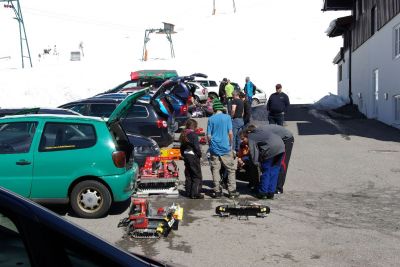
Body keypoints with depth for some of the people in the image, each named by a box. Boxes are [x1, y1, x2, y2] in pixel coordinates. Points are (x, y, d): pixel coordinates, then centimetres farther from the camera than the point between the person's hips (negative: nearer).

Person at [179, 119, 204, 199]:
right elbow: (196, 147, -18)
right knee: (197, 176, -1)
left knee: (188, 175, 15)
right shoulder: (193, 134, -15)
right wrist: (199, 155, -6)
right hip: (193, 156, -8)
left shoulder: (183, 134, 9)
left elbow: (182, 147, 14)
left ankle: (188, 192, 18)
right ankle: (195, 194, -2)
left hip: (186, 156, 8)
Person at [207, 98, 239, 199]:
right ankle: (232, 191, 6)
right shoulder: (227, 117, -3)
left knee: (215, 170, 8)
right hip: (225, 148, -1)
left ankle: (217, 191, 10)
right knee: (231, 169, 7)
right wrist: (231, 144, 8)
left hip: (214, 148, 1)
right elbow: (230, 133, -5)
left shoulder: (211, 119, 0)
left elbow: (208, 135, 0)